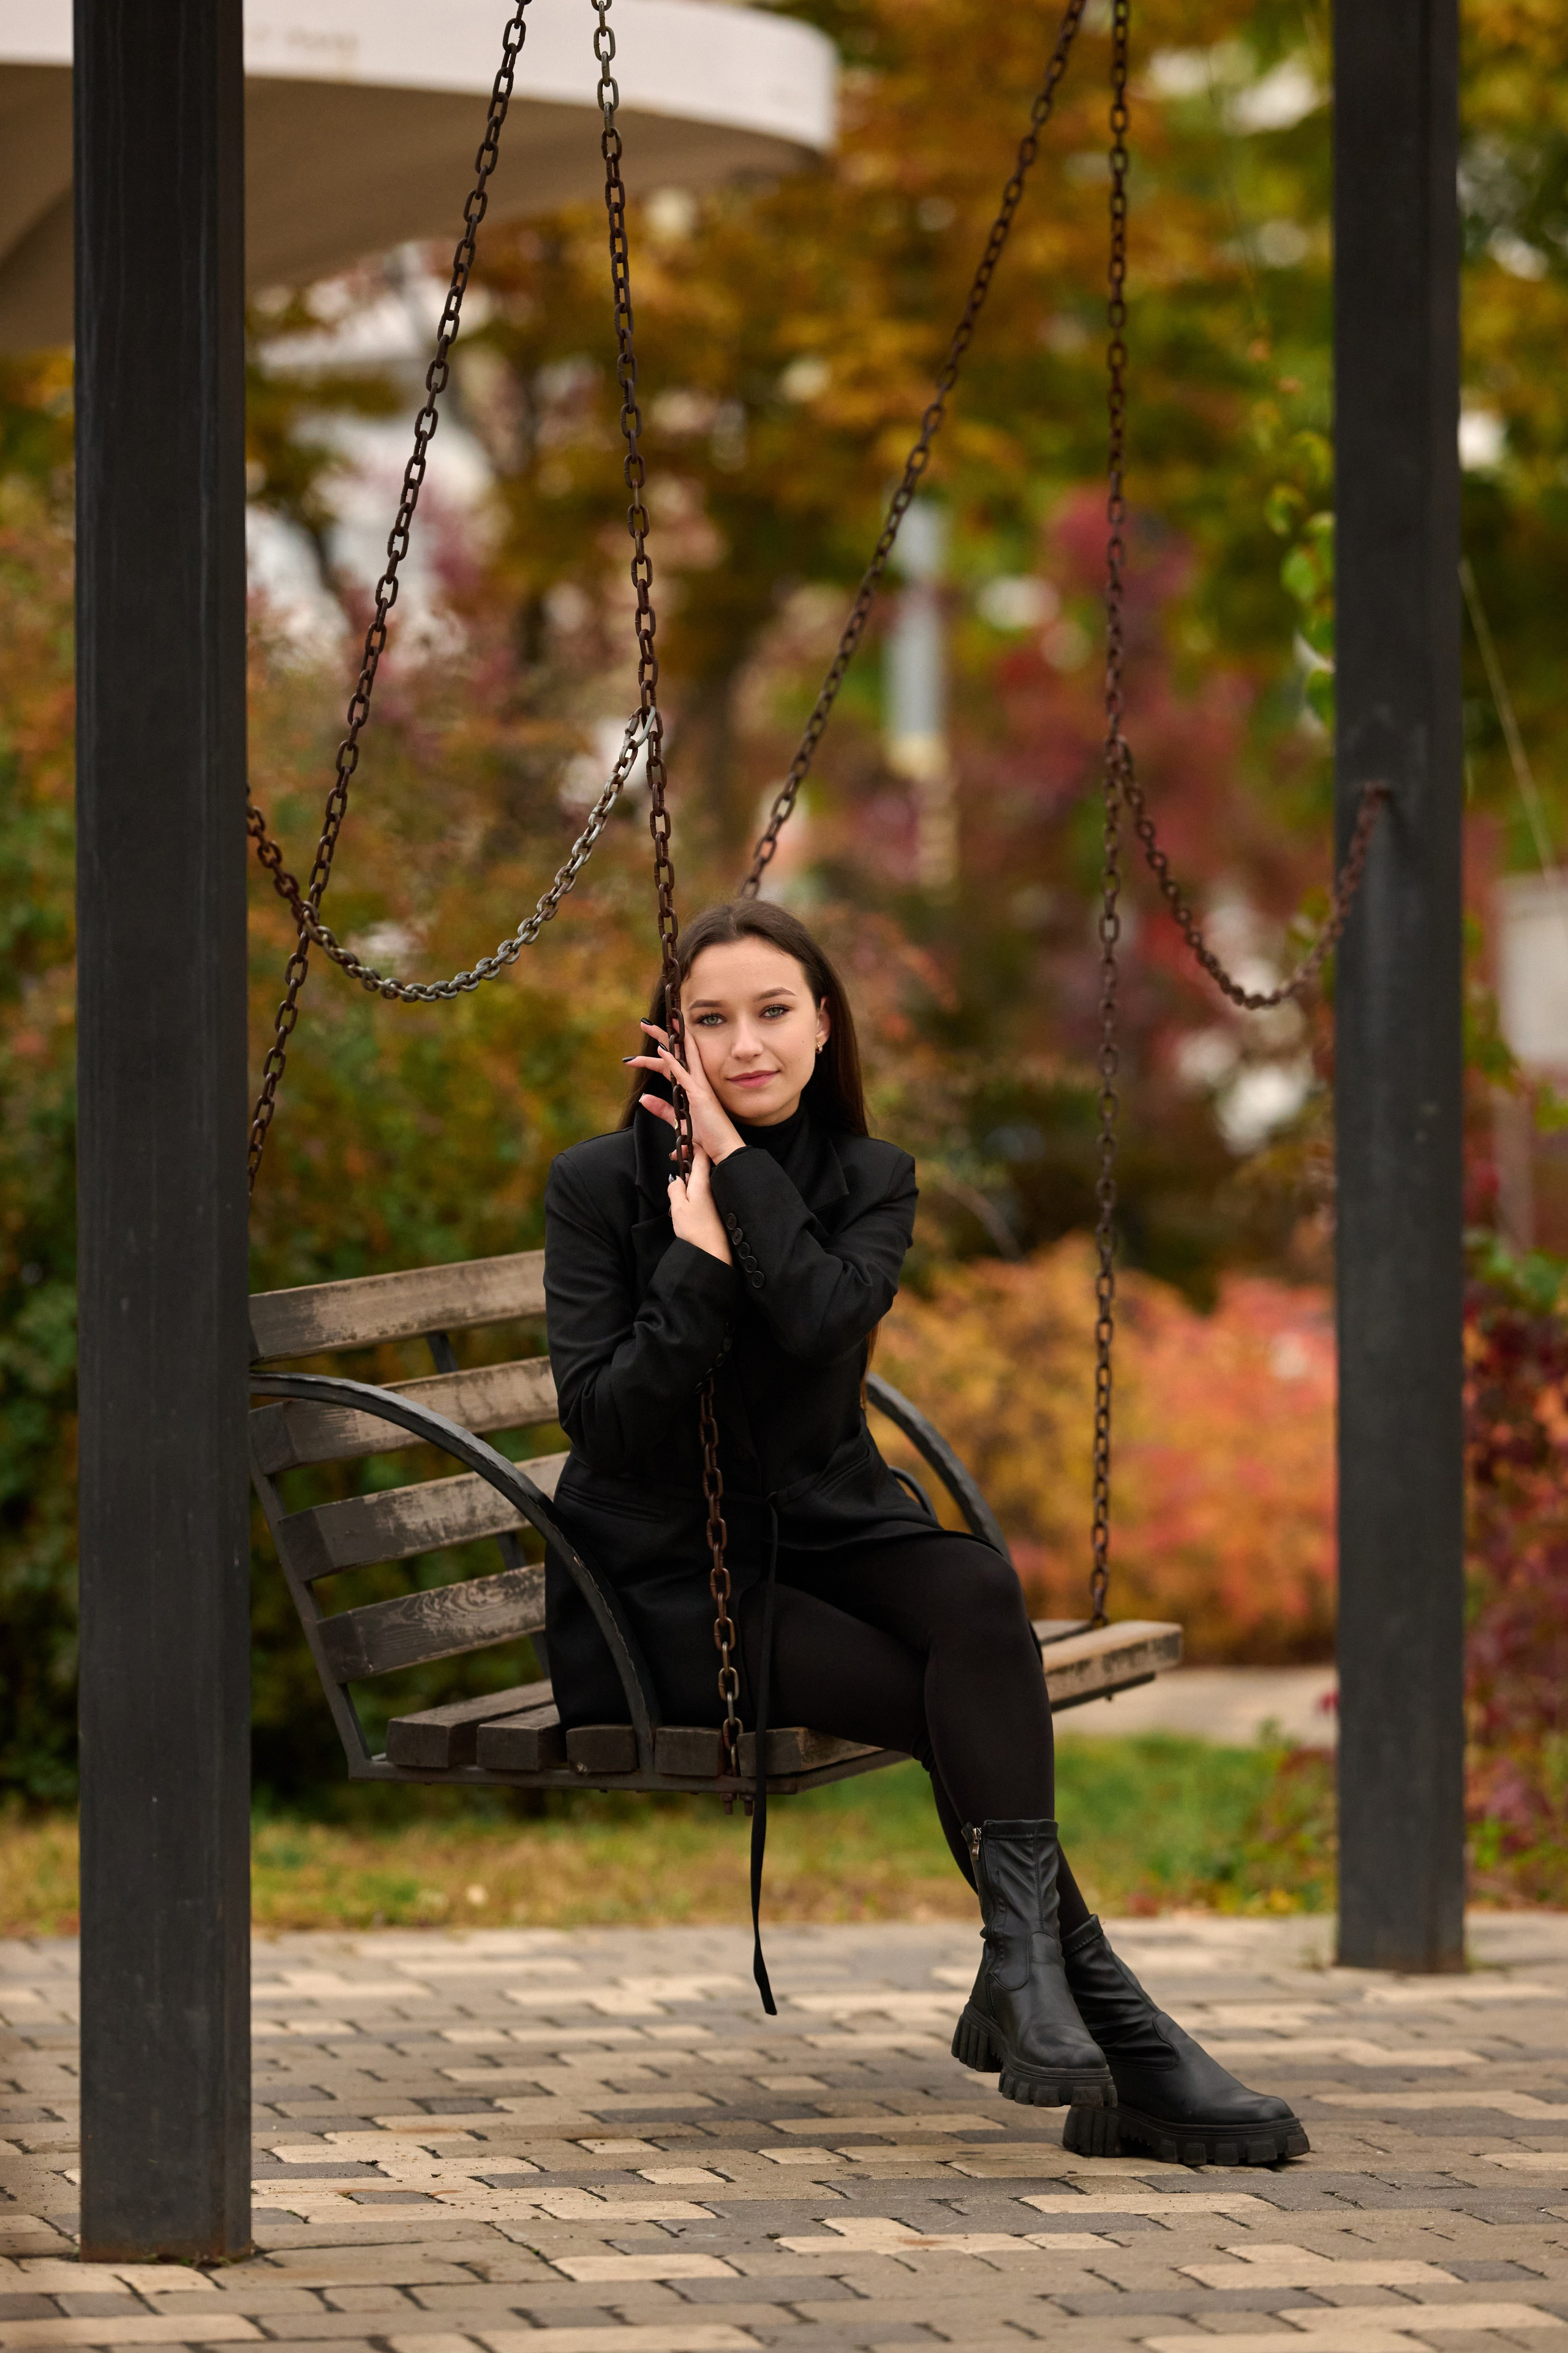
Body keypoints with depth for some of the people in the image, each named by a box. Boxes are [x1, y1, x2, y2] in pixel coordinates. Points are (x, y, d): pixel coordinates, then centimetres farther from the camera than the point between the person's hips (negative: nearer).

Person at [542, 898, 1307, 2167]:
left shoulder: (870, 1178, 6)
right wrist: (698, 1252, -18)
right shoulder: (601, 1183, -3)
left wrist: (734, 1158, -14)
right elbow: (602, 1420, -13)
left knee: (979, 1595, -33)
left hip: (829, 1531, 4)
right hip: (668, 1577, -4)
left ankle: (1026, 1967, -39)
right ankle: (1118, 2035, -31)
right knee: (970, 1701, -27)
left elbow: (826, 1317, -17)